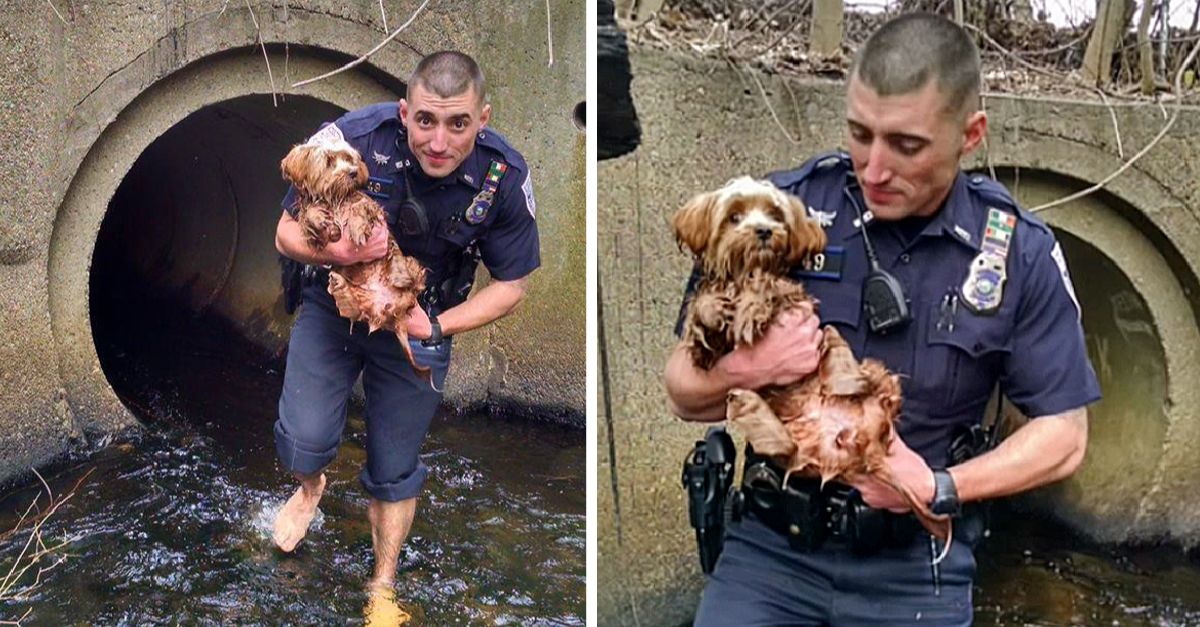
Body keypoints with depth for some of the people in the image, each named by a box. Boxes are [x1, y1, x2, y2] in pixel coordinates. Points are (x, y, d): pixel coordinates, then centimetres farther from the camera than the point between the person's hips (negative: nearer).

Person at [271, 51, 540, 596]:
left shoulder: (505, 177, -23)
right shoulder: (352, 138, -27)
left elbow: (511, 284, -9)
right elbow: (287, 234, -15)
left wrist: (437, 327, -22)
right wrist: (334, 252, -37)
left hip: (421, 325, 1)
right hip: (334, 306, 0)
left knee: (395, 469, 12)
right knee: (304, 439, -11)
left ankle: (385, 577, 39)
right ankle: (310, 488, 30)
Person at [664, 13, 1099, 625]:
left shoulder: (1019, 253, -6)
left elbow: (1063, 435, 0)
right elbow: (683, 394, -3)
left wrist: (940, 489, -15)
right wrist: (741, 371, -25)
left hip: (916, 564, 1)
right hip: (772, 542, 0)